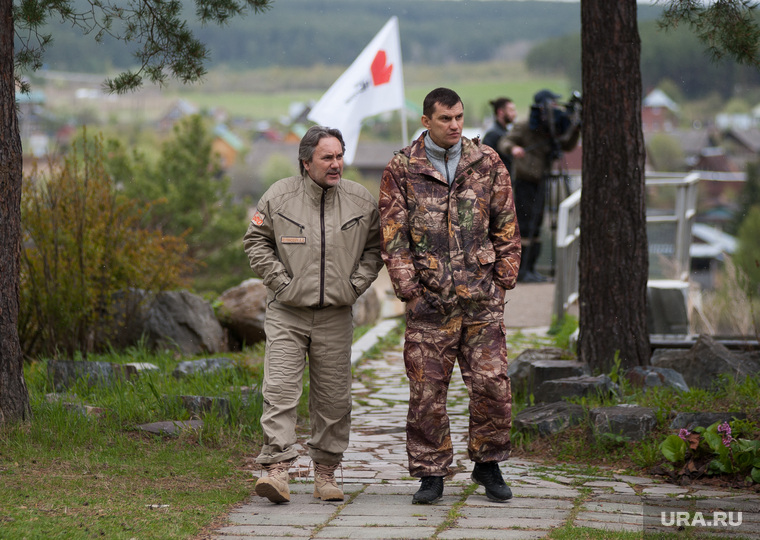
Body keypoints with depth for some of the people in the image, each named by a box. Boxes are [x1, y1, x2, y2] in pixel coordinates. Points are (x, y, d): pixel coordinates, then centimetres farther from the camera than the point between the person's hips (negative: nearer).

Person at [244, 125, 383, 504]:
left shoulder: (361, 201, 4)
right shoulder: (279, 197, -2)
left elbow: (374, 248, 13)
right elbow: (256, 241, 5)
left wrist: (356, 284, 0)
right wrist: (280, 280, -4)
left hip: (335, 315, 2)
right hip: (287, 313, -2)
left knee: (333, 396, 5)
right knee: (279, 390, -11)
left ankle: (325, 471, 17)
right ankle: (276, 469, -14)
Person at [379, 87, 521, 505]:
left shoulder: (487, 163, 8)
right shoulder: (401, 170, 2)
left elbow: (506, 225, 12)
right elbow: (393, 235, 0)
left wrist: (505, 278, 5)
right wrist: (408, 287, -6)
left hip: (482, 298, 1)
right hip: (429, 300, -1)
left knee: (492, 383, -1)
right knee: (426, 390, 0)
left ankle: (487, 465, 16)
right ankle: (430, 474, 11)